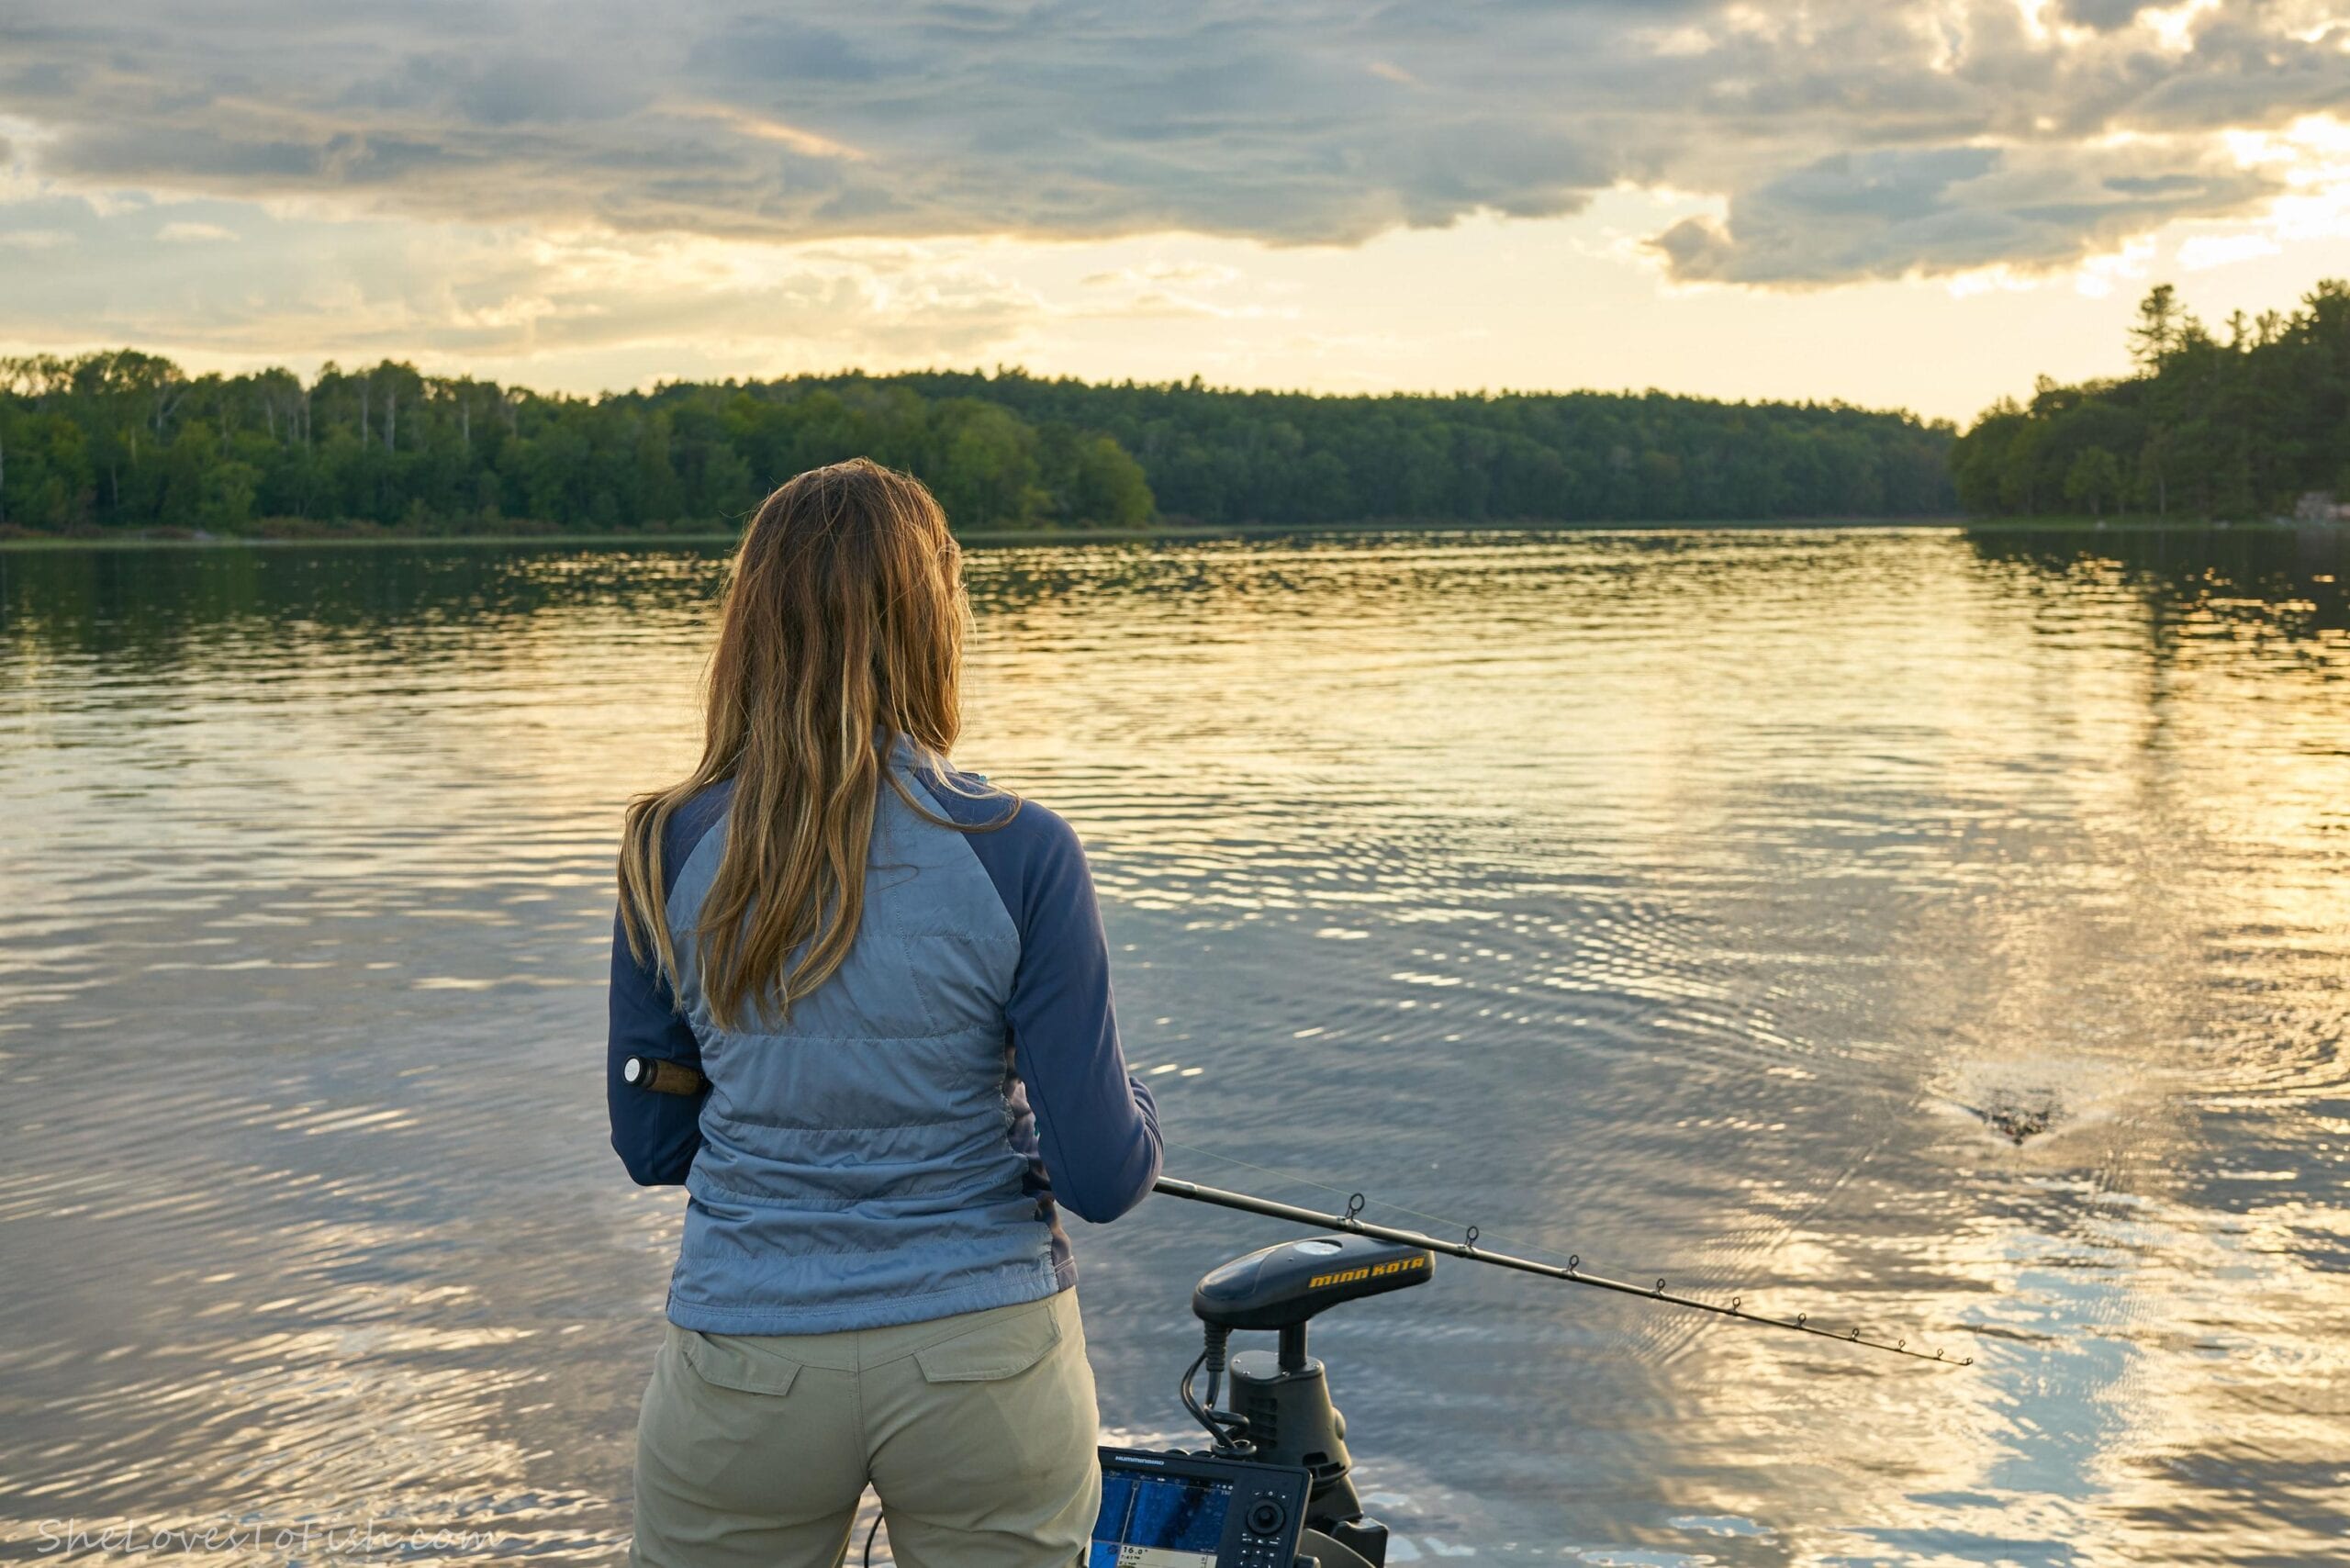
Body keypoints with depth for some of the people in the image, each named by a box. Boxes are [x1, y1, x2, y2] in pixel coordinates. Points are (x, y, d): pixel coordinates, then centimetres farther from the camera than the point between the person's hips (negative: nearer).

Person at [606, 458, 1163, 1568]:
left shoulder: (670, 852, -6)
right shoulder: (1018, 853, -13)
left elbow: (650, 1147, 5)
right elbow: (1104, 1176, -10)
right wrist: (1137, 1112, 11)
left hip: (744, 1368, 2)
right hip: (985, 1359, -1)